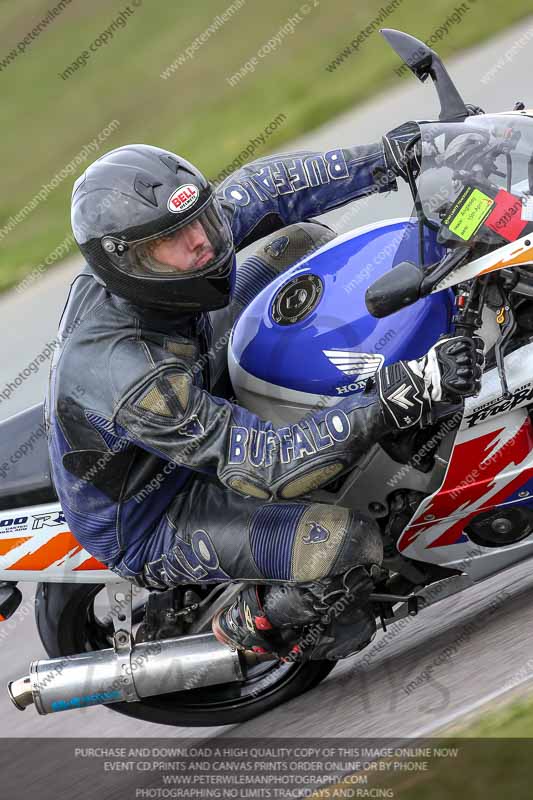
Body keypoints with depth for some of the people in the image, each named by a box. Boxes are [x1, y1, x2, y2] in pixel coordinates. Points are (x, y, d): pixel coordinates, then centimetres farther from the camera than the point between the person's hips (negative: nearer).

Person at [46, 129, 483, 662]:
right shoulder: (129, 375, -42)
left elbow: (261, 188, -5)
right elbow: (270, 468, -40)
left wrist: (388, 157, -13)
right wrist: (394, 397, -47)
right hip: (150, 525, -8)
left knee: (302, 243, 2)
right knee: (347, 544, -32)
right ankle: (251, 629, -2)